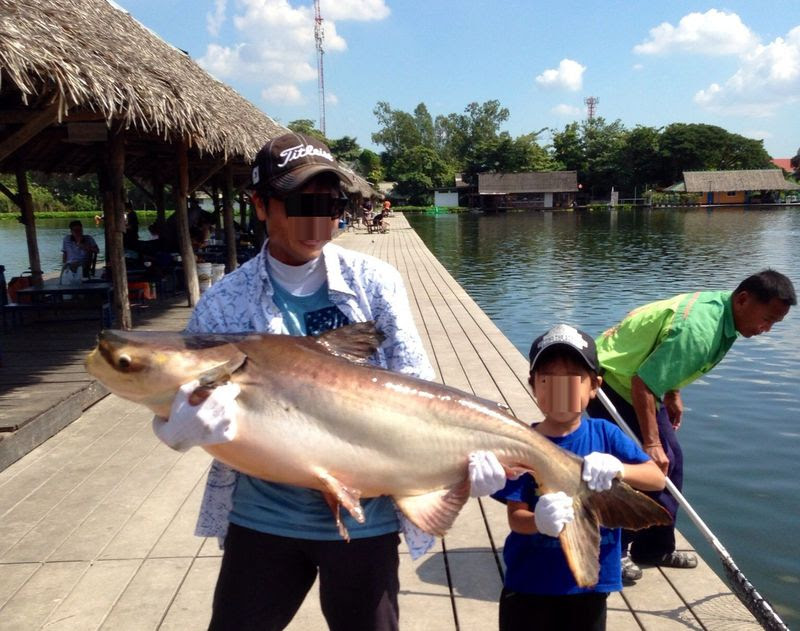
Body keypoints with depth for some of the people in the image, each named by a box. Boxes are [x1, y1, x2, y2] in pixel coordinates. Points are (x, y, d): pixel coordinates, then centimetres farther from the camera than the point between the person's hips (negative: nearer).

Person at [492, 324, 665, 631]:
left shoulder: (604, 434, -6)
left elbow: (657, 478, -10)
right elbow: (516, 517, -14)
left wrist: (619, 469, -31)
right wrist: (540, 520, -37)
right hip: (529, 584, -2)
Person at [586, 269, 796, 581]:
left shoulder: (718, 304, -1)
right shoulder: (699, 329, -31)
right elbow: (643, 383, -32)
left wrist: (673, 395, 15)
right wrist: (651, 443, -27)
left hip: (636, 381, 10)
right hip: (610, 382, -10)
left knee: (670, 459, 10)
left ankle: (655, 548, 22)